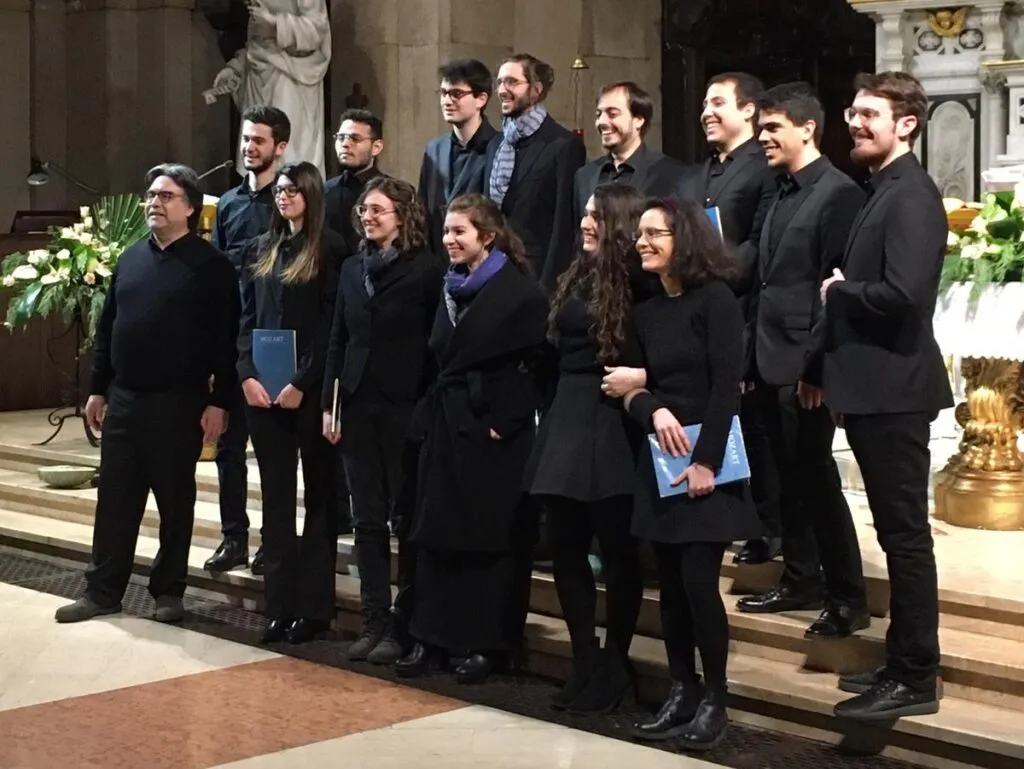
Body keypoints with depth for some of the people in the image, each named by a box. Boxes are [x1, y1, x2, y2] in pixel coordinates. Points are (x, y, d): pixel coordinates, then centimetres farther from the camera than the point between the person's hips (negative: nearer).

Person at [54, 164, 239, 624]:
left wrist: (219, 401, -15)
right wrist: (97, 389, 13)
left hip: (178, 402, -5)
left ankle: (169, 591, 17)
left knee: (175, 502, 6)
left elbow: (225, 339, -11)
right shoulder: (130, 259, 11)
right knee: (114, 500, 7)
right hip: (123, 399, 5)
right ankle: (103, 591, 14)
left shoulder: (210, 265, -7)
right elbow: (107, 327, 15)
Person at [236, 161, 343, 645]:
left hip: (310, 391, -5)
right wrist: (247, 375, -3)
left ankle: (315, 605, 8)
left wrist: (301, 384, -15)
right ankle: (280, 604, 12)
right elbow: (246, 318, 11)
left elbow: (332, 326, -10)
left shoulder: (330, 250, -4)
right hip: (262, 391, 5)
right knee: (275, 498, 7)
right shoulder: (262, 250, 13)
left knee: (319, 496, 4)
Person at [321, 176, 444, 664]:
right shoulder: (353, 269, 12)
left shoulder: (427, 269, -5)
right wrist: (329, 403, 8)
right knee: (367, 519, 7)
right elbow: (338, 340, 13)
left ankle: (404, 628, 7)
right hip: (358, 405, 6)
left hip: (406, 408, -6)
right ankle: (374, 623, 14)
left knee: (407, 519, 0)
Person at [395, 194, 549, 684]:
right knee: (438, 534, 9)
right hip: (446, 428, 7)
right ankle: (433, 637, 16)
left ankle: (487, 644, 8)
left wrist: (506, 421, -17)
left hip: (495, 435, -7)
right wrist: (434, 413, 9)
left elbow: (535, 364, -14)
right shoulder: (452, 288, 13)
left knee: (493, 540, 1)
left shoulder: (519, 292, -10)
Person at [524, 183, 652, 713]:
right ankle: (585, 661, 19)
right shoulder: (577, 277, 12)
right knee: (565, 547, 8)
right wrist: (552, 416, 7)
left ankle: (615, 665, 17)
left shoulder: (638, 283, -9)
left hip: (613, 428, -7)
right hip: (567, 421, 7)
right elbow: (559, 351, 13)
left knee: (618, 550, 4)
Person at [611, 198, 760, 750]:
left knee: (699, 581, -8)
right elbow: (634, 388, 9)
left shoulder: (715, 299, -8)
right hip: (660, 461, 6)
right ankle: (682, 693, 15)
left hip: (708, 459, -6)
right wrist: (654, 410, -14)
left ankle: (714, 700, 3)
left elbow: (727, 386, -14)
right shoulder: (647, 312, 11)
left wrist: (706, 460, -18)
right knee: (670, 583, 6)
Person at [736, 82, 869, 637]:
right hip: (770, 361, 8)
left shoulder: (838, 192, -12)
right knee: (790, 477, 13)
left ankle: (848, 599, 7)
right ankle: (801, 580, 23)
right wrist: (751, 358, 13)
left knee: (816, 478, -2)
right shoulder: (782, 194, 15)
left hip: (804, 364, -8)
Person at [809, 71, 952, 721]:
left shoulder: (911, 196, -15)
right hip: (872, 387, 10)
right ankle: (903, 661, 24)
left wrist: (839, 290, -11)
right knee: (896, 530, 15)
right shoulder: (883, 192, 16)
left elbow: (903, 295, -27)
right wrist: (822, 368, 17)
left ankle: (916, 680, 4)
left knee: (906, 533, -3)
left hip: (894, 389, -10)